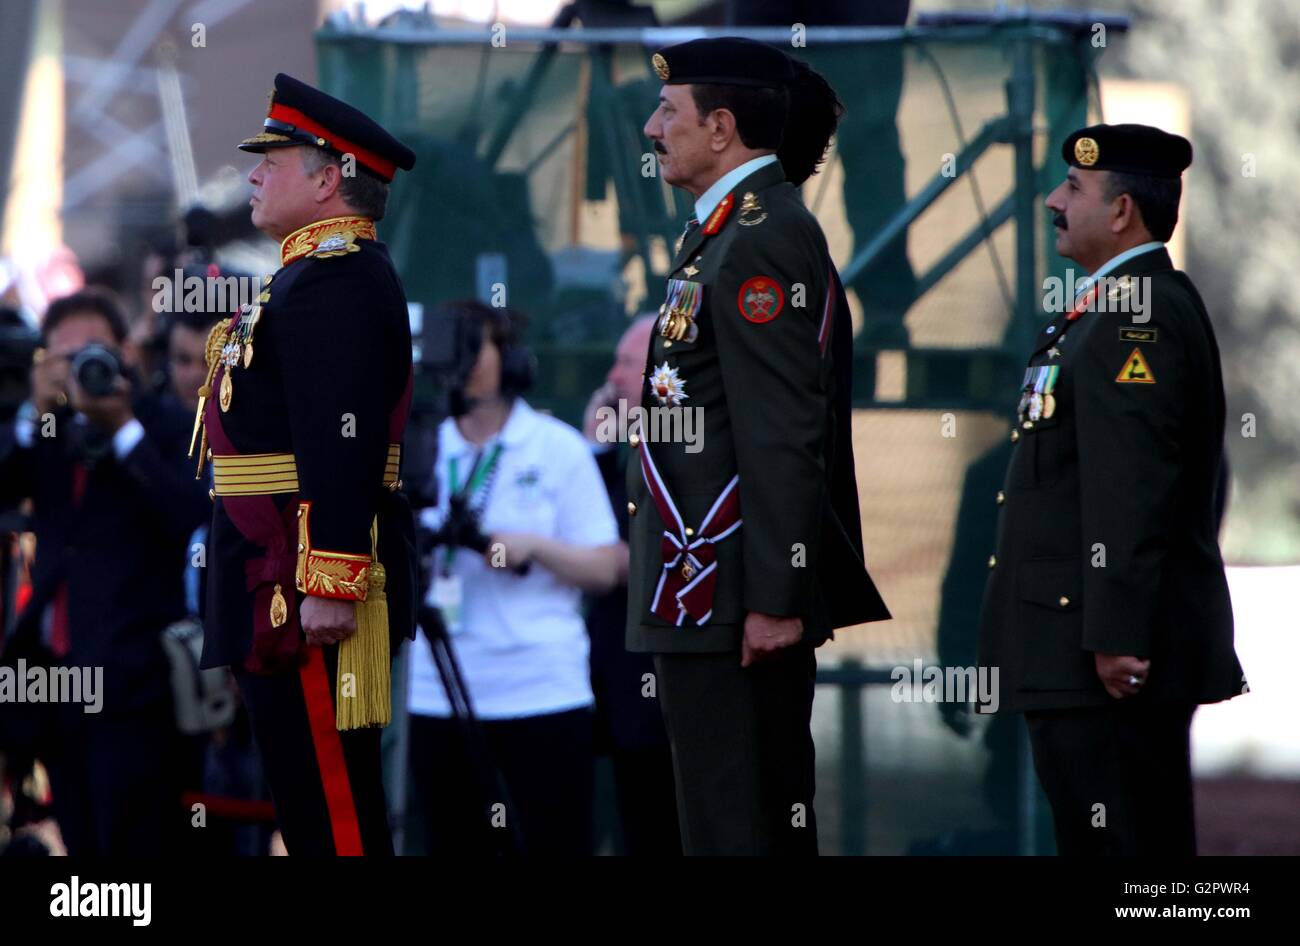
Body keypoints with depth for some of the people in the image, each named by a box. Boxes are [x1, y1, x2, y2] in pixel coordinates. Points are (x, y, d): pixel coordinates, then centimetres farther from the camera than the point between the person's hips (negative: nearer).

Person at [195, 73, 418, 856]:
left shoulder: (337, 280, -15)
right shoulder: (323, 272, 19)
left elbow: (344, 445, -24)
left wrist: (330, 583, -27)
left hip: (306, 581, -11)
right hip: (288, 581, 11)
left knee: (330, 793, -9)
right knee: (308, 787, 13)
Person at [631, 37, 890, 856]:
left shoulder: (764, 240, -15)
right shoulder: (732, 231, 17)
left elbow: (783, 435, -21)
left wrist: (773, 598, -23)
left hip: (730, 598, -11)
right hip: (715, 595, 11)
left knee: (738, 825, -8)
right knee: (772, 818, 13)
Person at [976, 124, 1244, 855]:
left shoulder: (1138, 316, -15)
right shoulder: (1133, 307, 18)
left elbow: (1133, 488, -22)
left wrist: (1116, 637, -25)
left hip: (1109, 661, -11)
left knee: (1121, 843, -9)